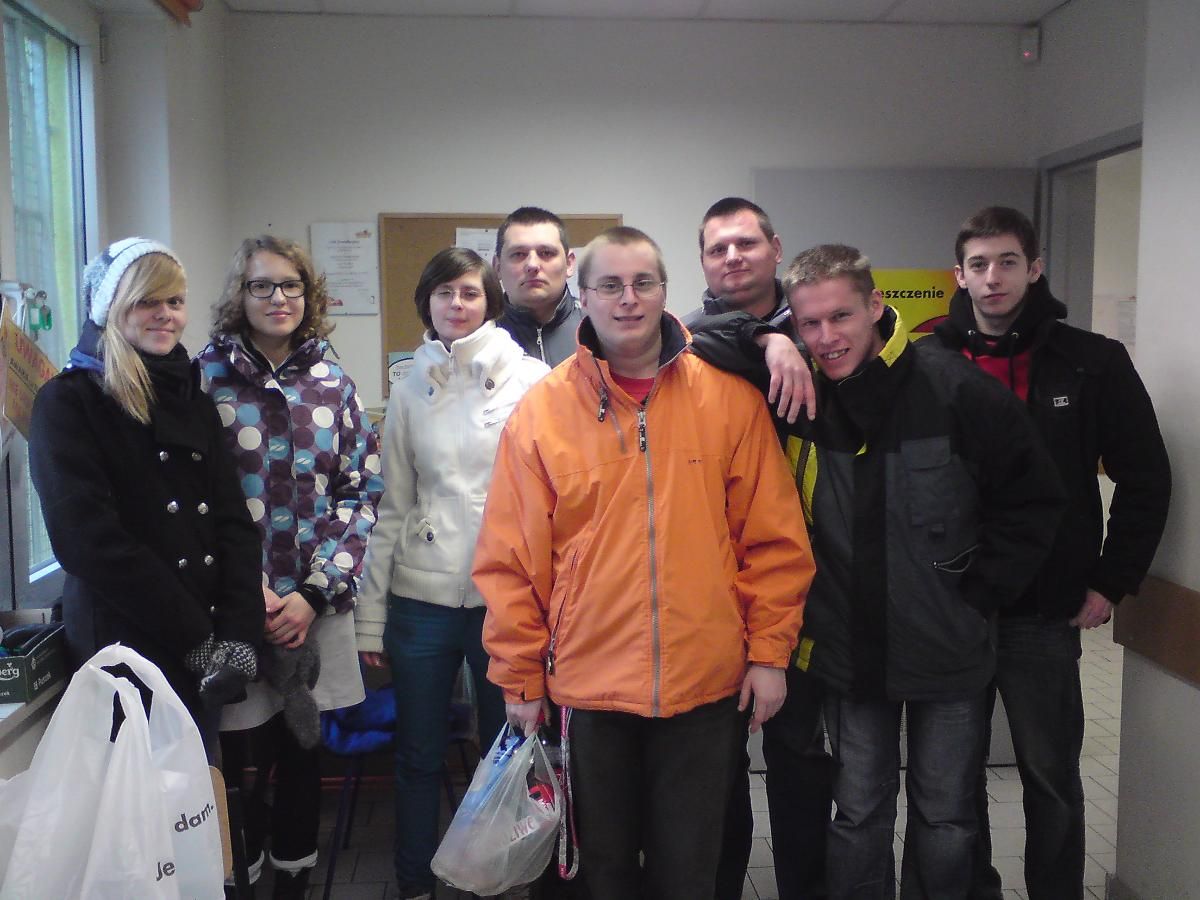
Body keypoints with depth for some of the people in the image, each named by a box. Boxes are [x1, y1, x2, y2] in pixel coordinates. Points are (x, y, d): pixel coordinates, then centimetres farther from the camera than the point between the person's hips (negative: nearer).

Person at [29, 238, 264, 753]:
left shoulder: (192, 398, 12)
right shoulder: (68, 402, -6)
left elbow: (233, 521, 5)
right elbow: (86, 538, -16)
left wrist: (239, 632, -9)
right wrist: (195, 636, -16)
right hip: (125, 651, -5)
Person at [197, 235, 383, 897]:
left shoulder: (333, 385, 6)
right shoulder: (206, 378, -2)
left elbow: (362, 492, 3)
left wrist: (315, 592, -7)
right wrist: (247, 593, -12)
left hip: (317, 609, 3)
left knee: (304, 756, 13)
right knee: (244, 767, 4)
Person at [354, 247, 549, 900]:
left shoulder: (531, 379, -2)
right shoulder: (411, 388, 7)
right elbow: (393, 507, 9)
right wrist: (370, 614, 7)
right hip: (421, 596, 2)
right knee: (419, 755, 12)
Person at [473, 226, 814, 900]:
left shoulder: (728, 397, -2)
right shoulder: (542, 408, -2)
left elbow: (774, 538, 0)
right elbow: (511, 560, -1)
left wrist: (770, 651, -2)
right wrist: (520, 679, 0)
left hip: (706, 687, 0)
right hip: (587, 685, 1)